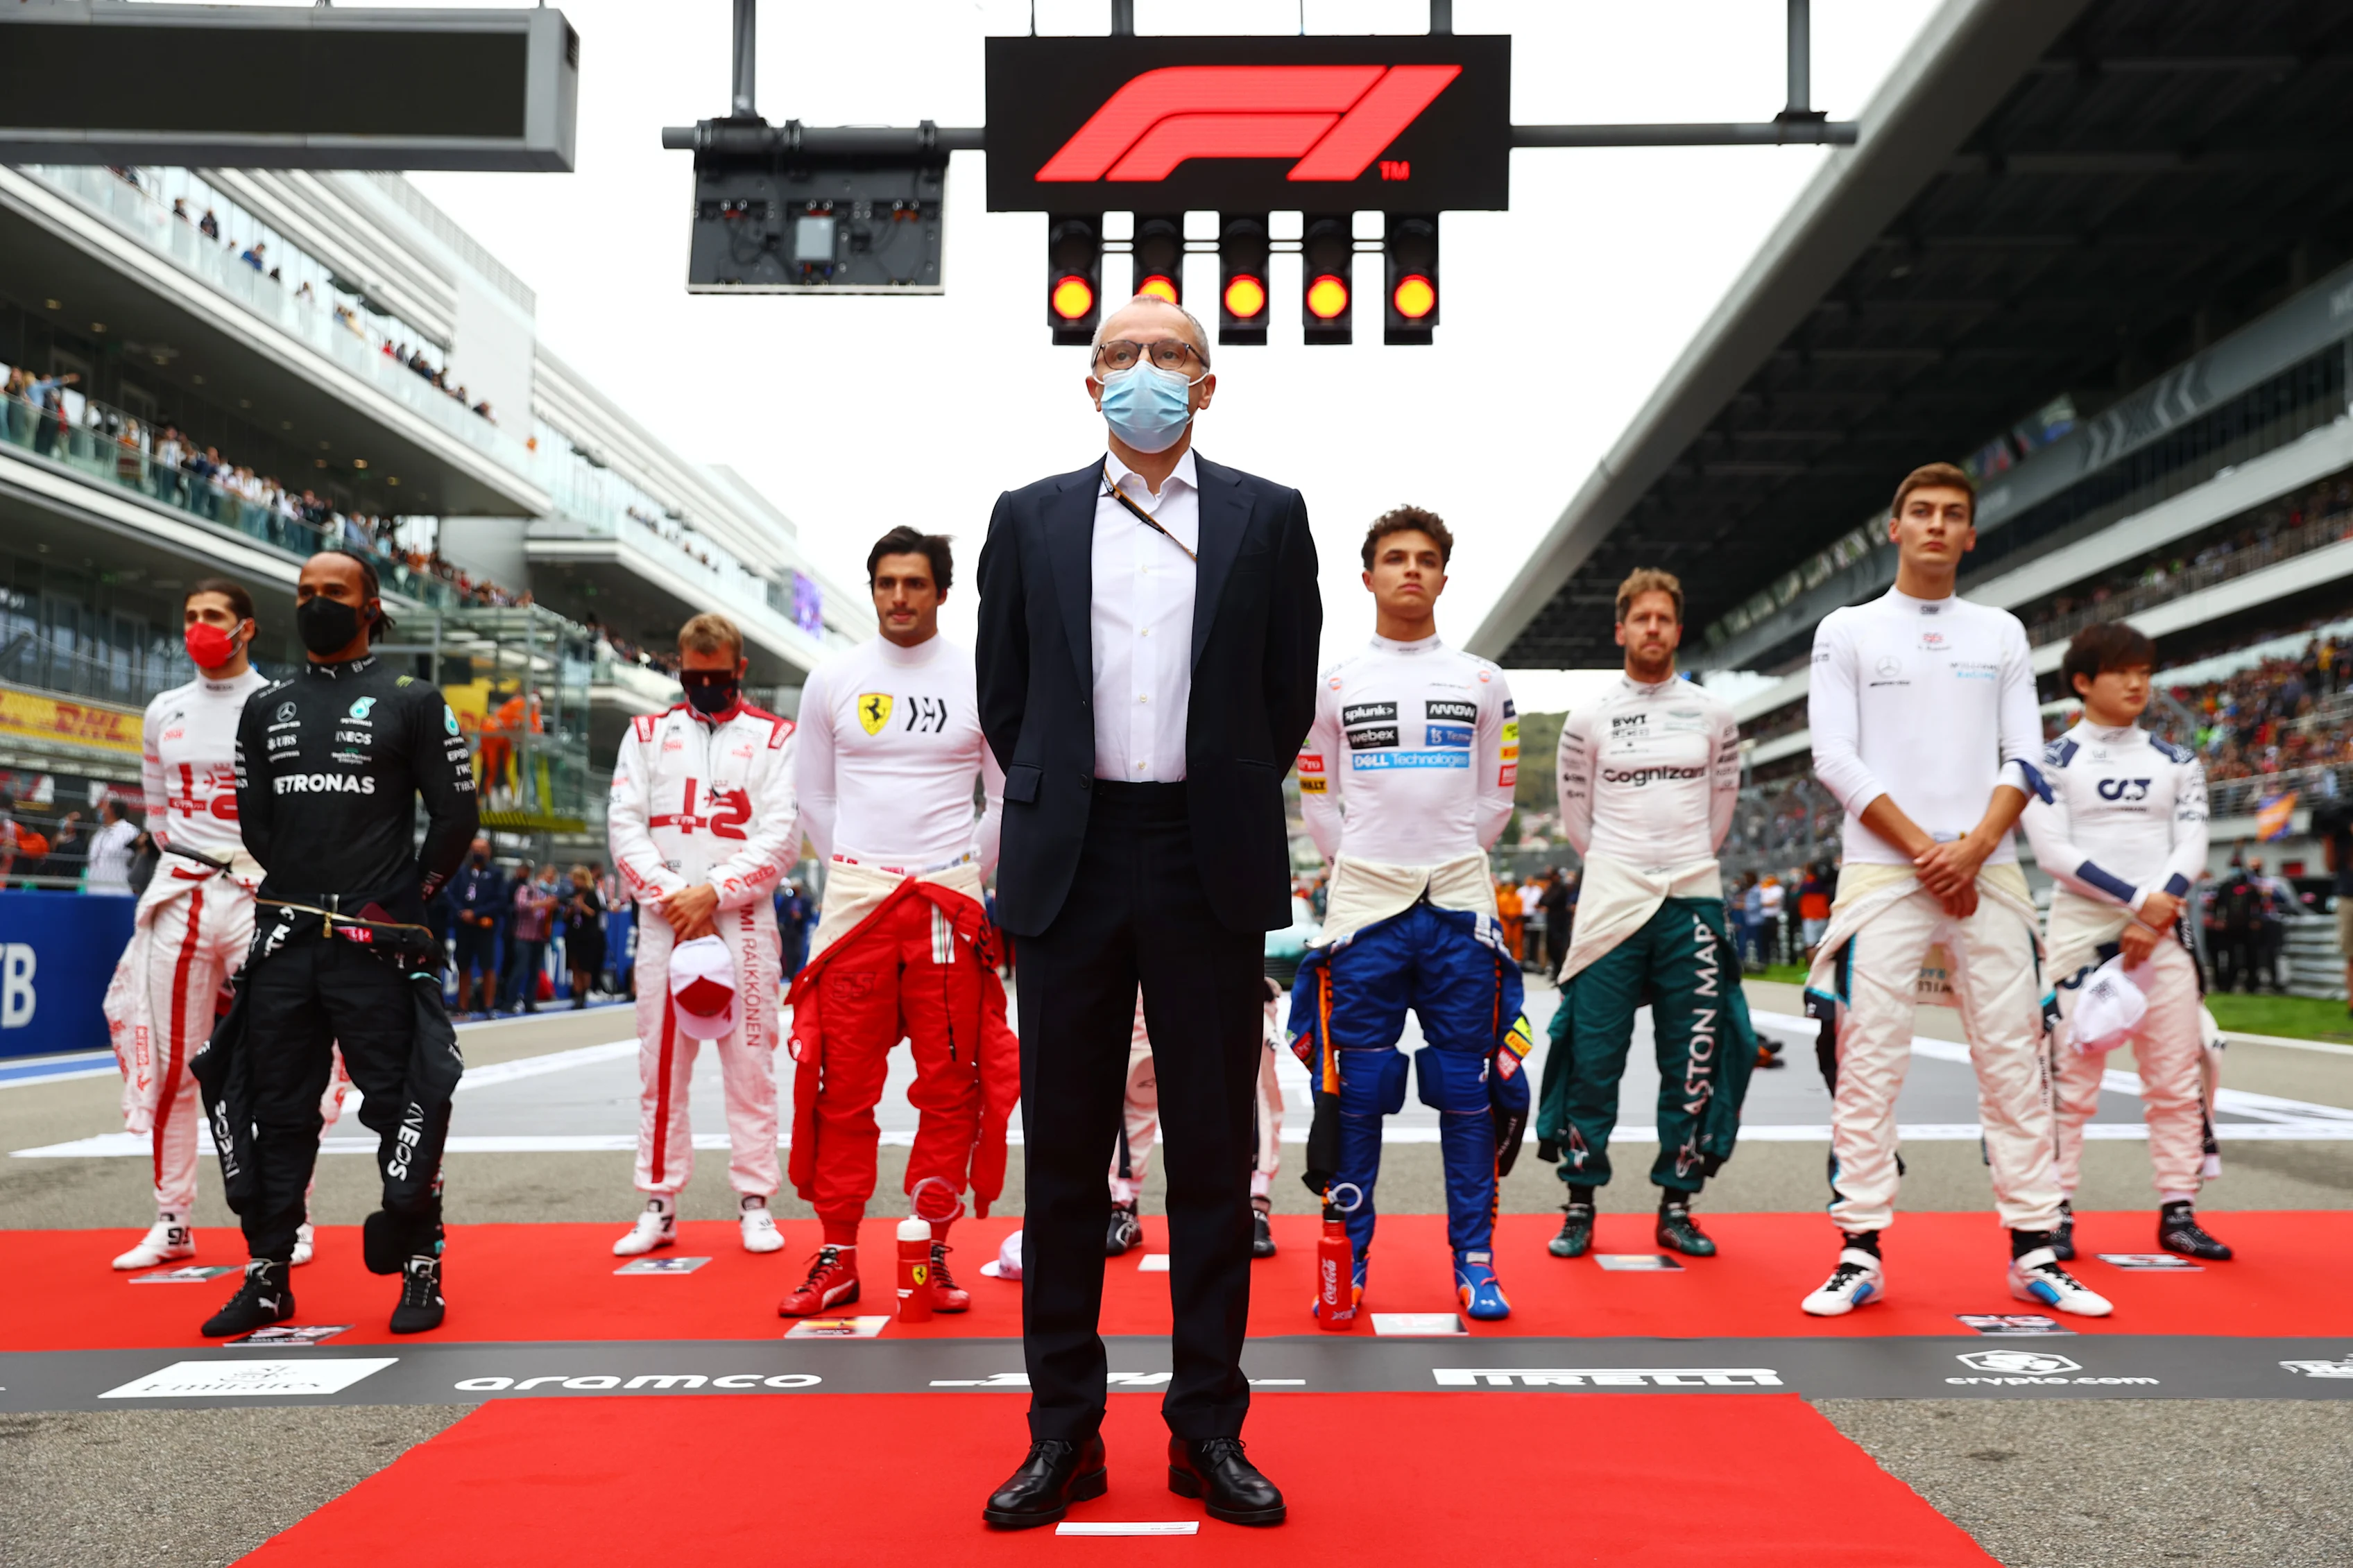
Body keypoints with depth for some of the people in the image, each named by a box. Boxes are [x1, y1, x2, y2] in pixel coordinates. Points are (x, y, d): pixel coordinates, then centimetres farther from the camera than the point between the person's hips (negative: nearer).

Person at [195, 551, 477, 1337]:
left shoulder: (412, 701, 2)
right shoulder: (267, 707, 15)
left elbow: (456, 815, 0)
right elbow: (252, 823, 16)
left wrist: (407, 895, 2)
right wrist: (302, 896, 11)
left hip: (376, 946, -4)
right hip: (283, 945, 5)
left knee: (401, 1104, -3)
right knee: (276, 1110, 10)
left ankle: (421, 1271, 8)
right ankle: (268, 1275, 21)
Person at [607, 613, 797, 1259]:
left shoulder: (773, 737, 6)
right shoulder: (647, 734, 13)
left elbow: (780, 836, -3)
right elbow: (624, 826, 5)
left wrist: (713, 892, -12)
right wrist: (673, 898, -8)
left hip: (744, 918, -2)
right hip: (663, 917, 2)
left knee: (750, 1061, 0)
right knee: (661, 1061, 4)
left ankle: (754, 1200, 8)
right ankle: (659, 1204, 12)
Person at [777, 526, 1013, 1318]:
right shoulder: (832, 679, 6)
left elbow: (1009, 798, 10)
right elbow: (813, 799, 13)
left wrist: (960, 878, 6)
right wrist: (857, 878, 9)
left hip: (950, 904, 0)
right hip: (855, 899, 1)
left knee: (951, 1088, 1)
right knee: (842, 1087, 1)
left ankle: (931, 1250, 13)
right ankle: (837, 1256, 11)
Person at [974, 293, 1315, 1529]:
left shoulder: (1267, 517, 7)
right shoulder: (1029, 519, 11)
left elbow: (1288, 694, 9)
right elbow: (1005, 693, 14)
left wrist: (1226, 814, 9)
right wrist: (1053, 816, 12)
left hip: (1210, 866, -1)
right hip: (1072, 864, 1)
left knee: (1212, 1153, 5)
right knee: (1063, 1151, 5)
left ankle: (1208, 1428, 17)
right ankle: (1063, 1430, 17)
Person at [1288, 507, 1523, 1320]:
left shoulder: (1482, 682, 10)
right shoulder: (1333, 682, 7)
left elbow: (1495, 801, 14)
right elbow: (1318, 802, 11)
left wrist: (1448, 866, 11)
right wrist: (1365, 871, 8)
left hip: (1461, 908, 1)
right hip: (1364, 905, -1)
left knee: (1469, 1091, 2)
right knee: (1355, 1091, 0)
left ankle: (1475, 1263, 12)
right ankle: (1347, 1260, 10)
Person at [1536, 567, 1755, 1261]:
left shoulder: (1713, 715, 8)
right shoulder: (1587, 718, 3)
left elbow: (1721, 808, 16)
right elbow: (1576, 816, 10)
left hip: (1694, 899, 2)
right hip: (1611, 903, -1)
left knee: (1693, 1062, 4)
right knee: (1592, 1057, -3)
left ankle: (1676, 1208, 15)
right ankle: (1581, 1205, 7)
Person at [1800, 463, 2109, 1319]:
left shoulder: (2002, 633, 15)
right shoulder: (1847, 631, 7)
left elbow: (2024, 759, 7)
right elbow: (1836, 759, -3)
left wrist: (1973, 849, -10)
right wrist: (1924, 851, -10)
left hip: (1987, 873, 3)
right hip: (1882, 872, -2)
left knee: (2014, 1060, 3)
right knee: (1868, 1063, -5)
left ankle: (2034, 1252, 11)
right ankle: (1861, 1252, 2)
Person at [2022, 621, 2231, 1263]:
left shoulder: (2176, 763, 12)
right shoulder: (2052, 762, 1)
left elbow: (2192, 848, 4)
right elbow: (2054, 853, -7)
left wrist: (2152, 920, -10)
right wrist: (2137, 898, -13)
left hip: (2163, 936, 4)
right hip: (2082, 928, -4)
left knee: (2178, 1077, 4)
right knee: (2070, 1077, -4)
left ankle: (2178, 1211, 14)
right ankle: (2056, 1214, 3)